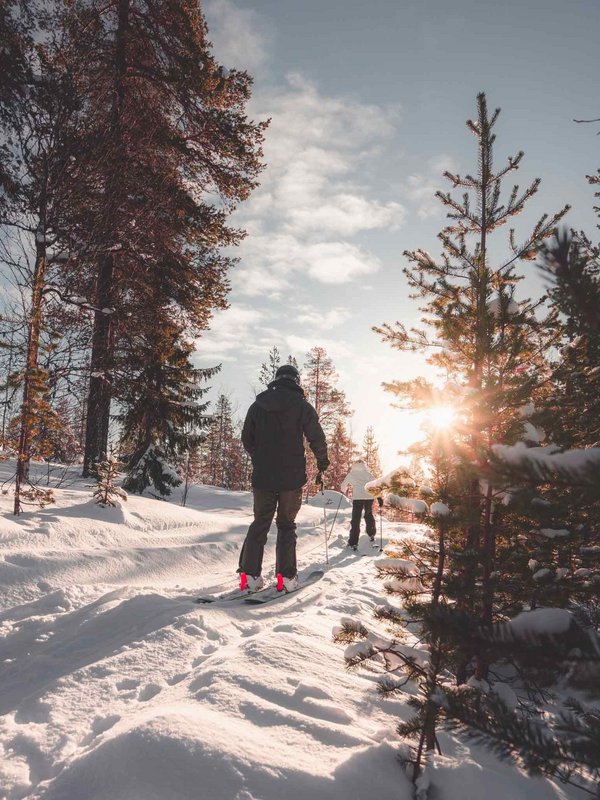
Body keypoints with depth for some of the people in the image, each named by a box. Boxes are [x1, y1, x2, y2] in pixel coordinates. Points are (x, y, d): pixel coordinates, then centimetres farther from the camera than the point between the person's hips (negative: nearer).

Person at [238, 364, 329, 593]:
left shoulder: (258, 405, 6)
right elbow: (317, 438, -4)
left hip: (262, 476, 3)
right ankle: (286, 577, 5)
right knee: (286, 525, 7)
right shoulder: (302, 406, -5)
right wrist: (322, 461, 14)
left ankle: (249, 575, 4)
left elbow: (246, 438, 12)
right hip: (292, 477, -3)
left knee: (260, 523, 11)